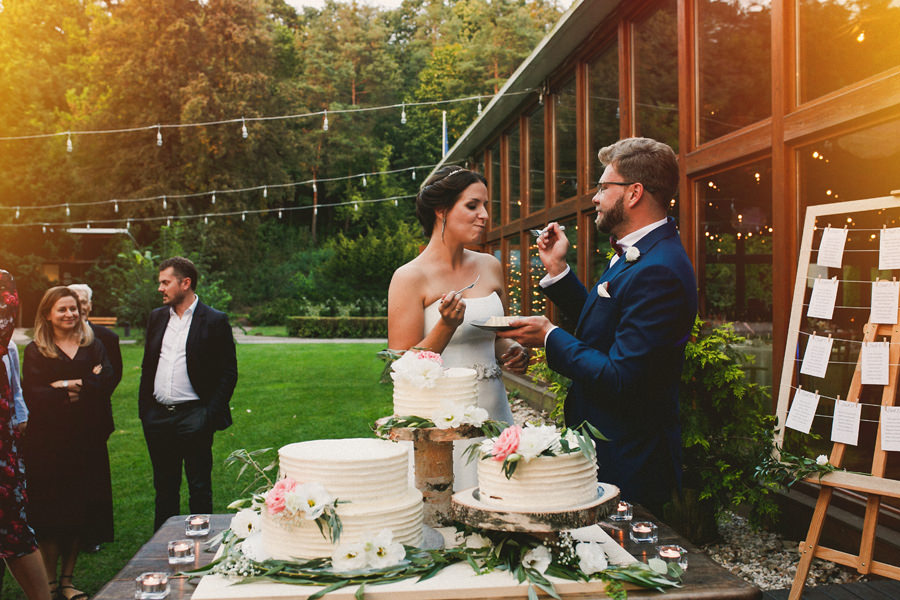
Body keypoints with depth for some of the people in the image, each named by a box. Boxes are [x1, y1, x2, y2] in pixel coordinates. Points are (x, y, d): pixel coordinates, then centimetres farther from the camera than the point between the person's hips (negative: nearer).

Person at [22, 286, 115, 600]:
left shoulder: (93, 347, 10)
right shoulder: (35, 352, 1)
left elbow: (106, 384, -4)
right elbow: (32, 395, -11)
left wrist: (68, 385, -12)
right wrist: (85, 386, -12)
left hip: (87, 441, 3)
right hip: (47, 442, -3)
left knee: (80, 512, 6)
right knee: (49, 514, -1)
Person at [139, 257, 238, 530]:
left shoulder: (215, 321, -6)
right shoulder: (157, 317, 11)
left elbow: (228, 373, -6)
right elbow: (147, 366, 15)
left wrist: (210, 415, -13)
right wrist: (144, 410, 7)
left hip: (193, 417, -5)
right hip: (157, 418, 5)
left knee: (199, 488, 5)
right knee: (164, 487, 15)